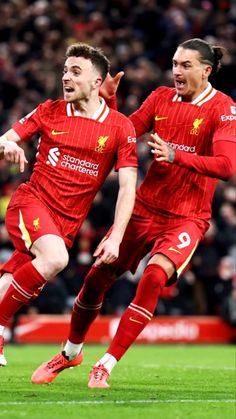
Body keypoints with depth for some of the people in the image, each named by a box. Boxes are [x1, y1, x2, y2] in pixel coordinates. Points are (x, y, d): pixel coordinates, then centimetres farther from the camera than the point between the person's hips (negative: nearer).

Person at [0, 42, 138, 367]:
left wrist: (115, 238, -13)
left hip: (67, 223, 2)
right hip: (31, 202, -2)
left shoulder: (120, 127, 0)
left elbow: (128, 187, -3)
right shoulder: (50, 111, 5)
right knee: (55, 258, -31)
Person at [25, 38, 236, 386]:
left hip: (187, 218, -5)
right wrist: (109, 100, -8)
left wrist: (176, 155, -33)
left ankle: (105, 367, -19)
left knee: (154, 277, -26)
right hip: (145, 207, 5)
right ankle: (70, 353, 27)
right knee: (98, 276, 3)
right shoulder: (161, 97, 5)